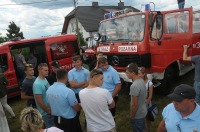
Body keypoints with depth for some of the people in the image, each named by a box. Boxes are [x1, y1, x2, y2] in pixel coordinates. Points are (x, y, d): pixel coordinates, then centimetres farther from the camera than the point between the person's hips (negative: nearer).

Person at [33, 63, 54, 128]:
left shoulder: (45, 79, 1)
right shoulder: (37, 84, -26)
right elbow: (39, 101, -25)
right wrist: (48, 111, -15)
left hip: (51, 110, 8)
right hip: (46, 113, -8)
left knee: (54, 127, 23)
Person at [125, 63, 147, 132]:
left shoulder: (134, 86, -30)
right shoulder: (142, 81, -2)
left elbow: (134, 104, -26)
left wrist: (132, 116, -11)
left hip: (137, 115, -8)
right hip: (143, 112, 8)